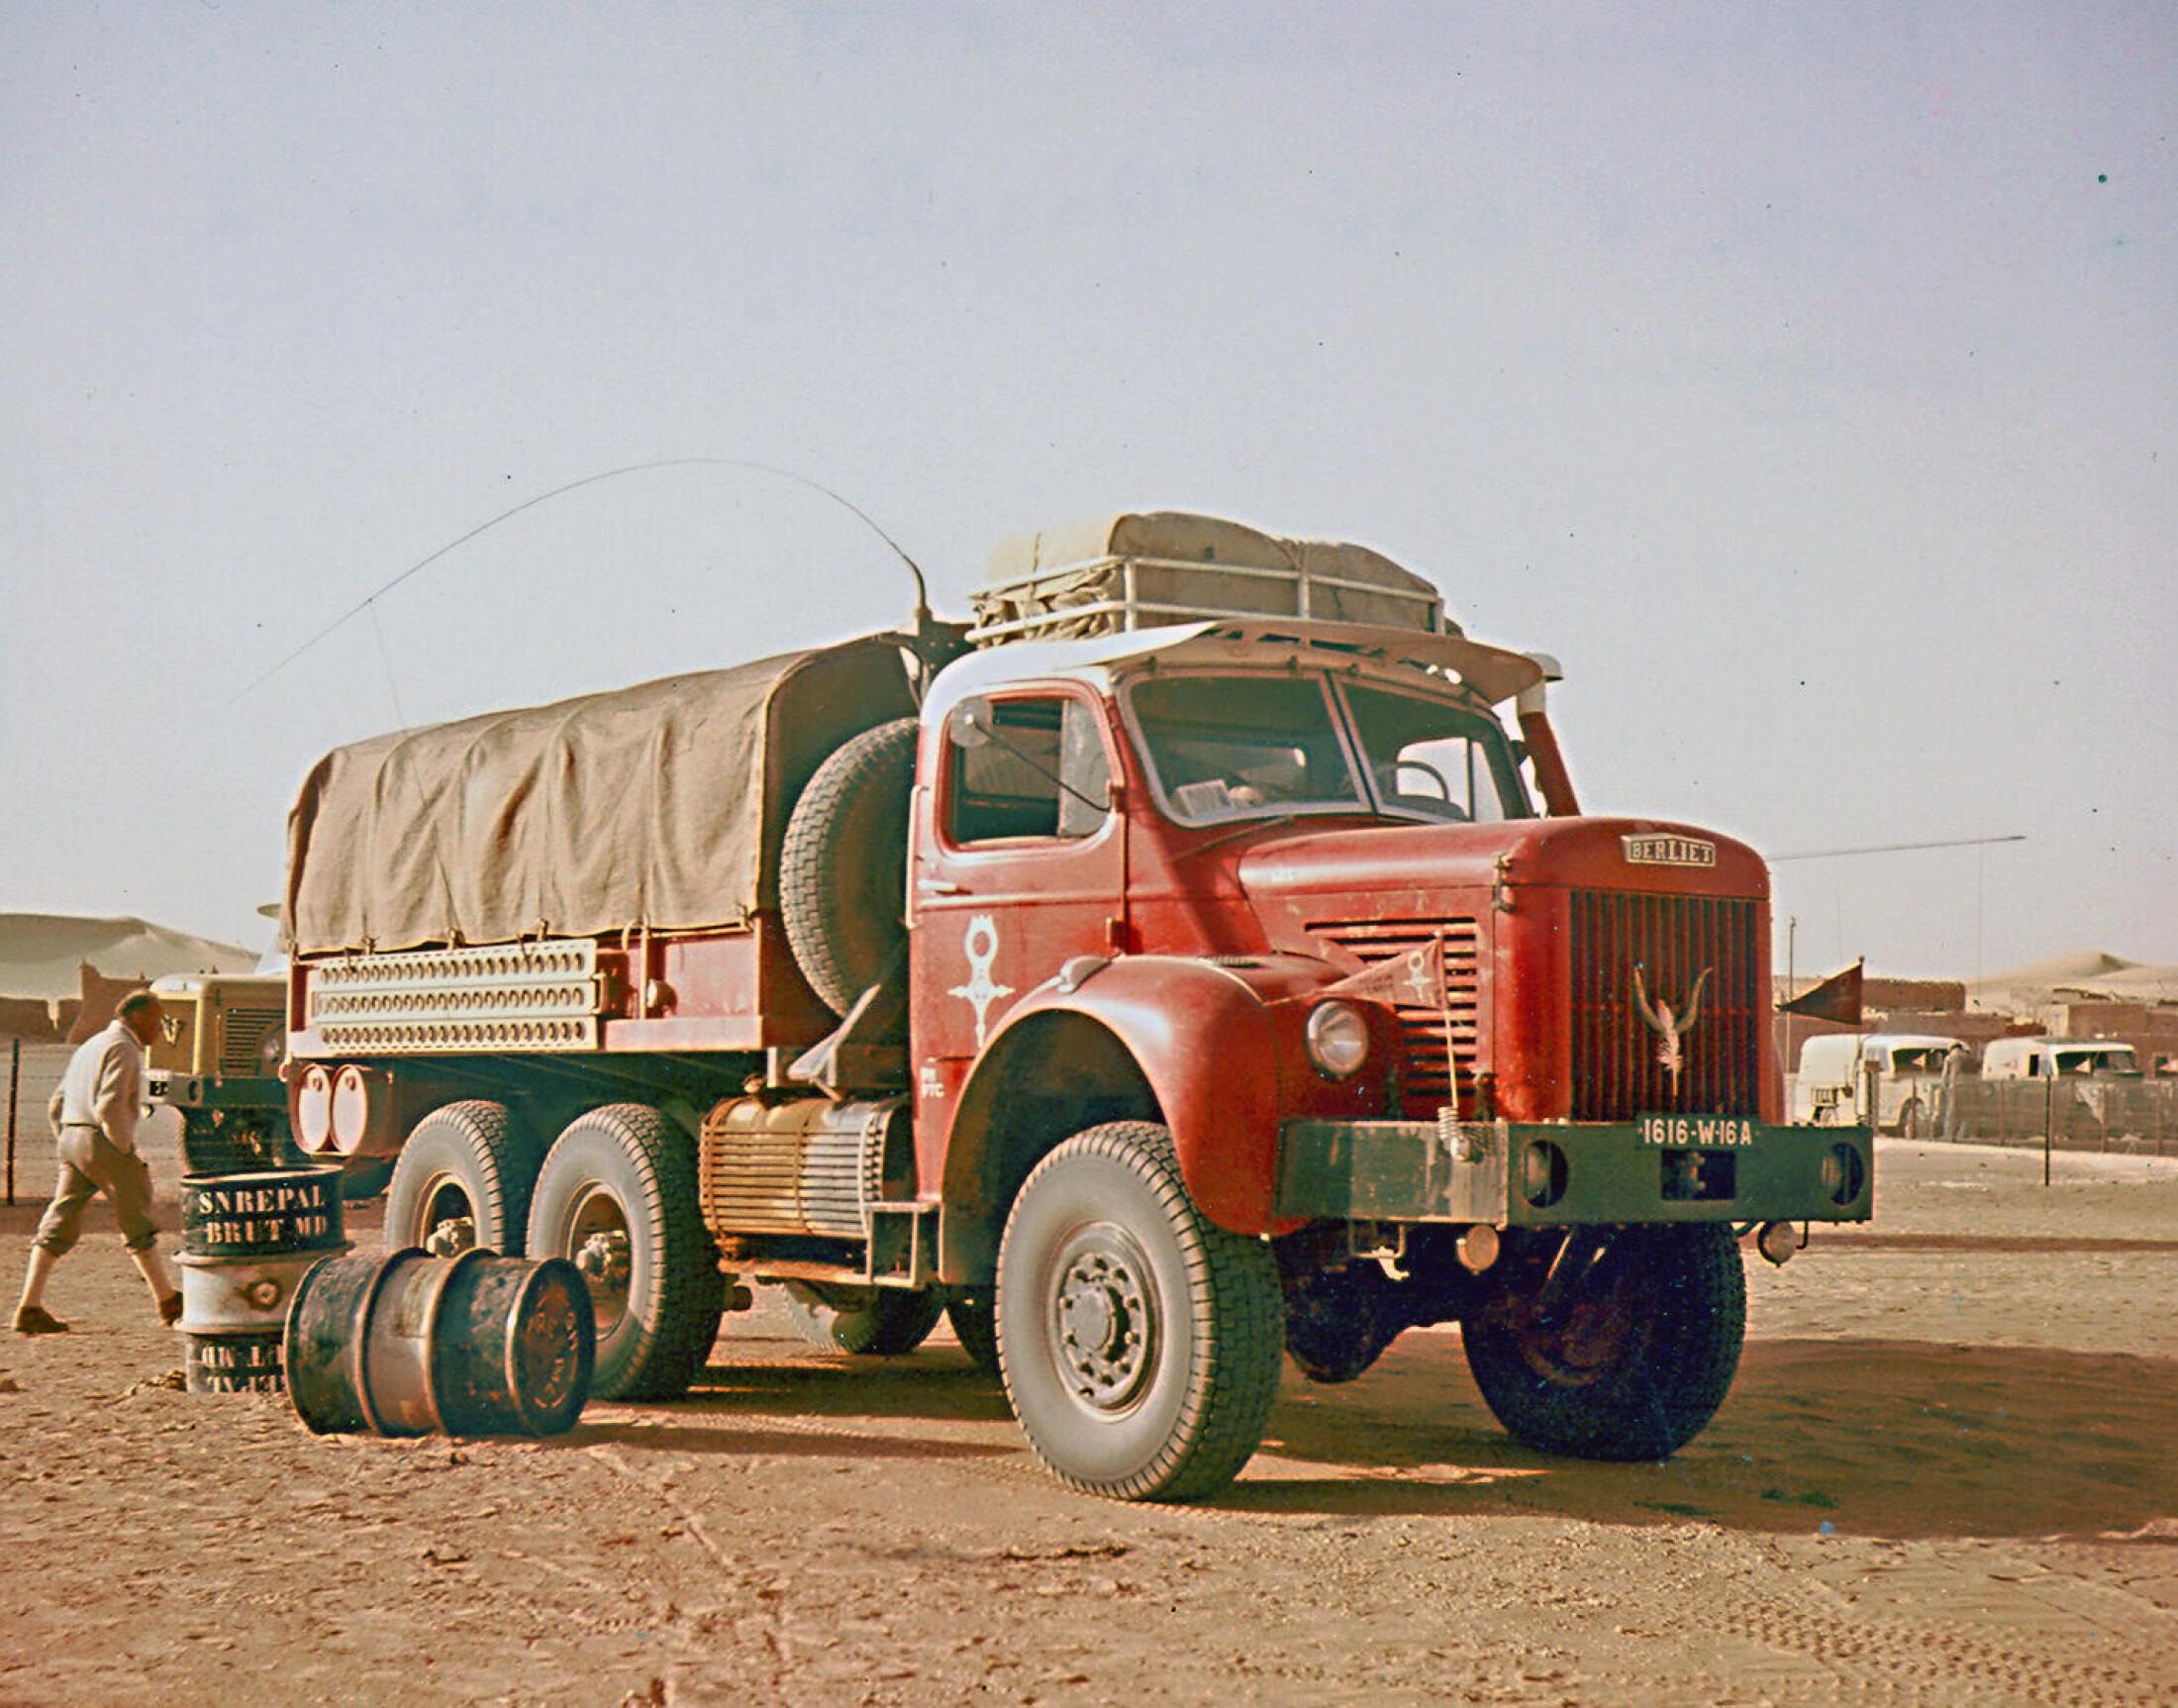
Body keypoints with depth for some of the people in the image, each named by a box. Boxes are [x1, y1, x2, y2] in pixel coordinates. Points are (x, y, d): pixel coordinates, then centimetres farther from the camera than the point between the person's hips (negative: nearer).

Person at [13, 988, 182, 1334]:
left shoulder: (90, 1046, 23)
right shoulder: (122, 1048, -8)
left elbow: (56, 1105, 24)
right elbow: (110, 1106, -21)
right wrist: (126, 1150, -14)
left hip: (70, 1136, 9)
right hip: (102, 1142, -9)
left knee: (59, 1222, 4)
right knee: (137, 1224, 1)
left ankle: (30, 1307, -3)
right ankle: (168, 1302, 8)